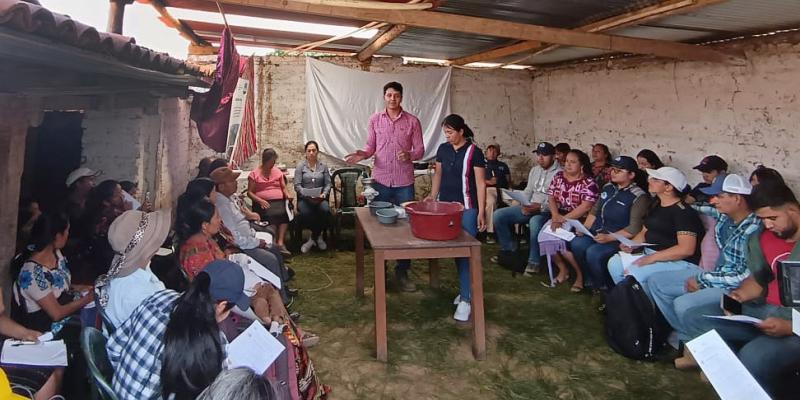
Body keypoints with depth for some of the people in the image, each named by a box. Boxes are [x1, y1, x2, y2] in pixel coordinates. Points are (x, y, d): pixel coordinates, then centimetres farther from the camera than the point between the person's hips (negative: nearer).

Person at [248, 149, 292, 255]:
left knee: (285, 213, -31)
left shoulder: (278, 171, 19)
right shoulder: (254, 174, 8)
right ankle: (273, 243, -33)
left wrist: (287, 195, -3)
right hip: (263, 203, -2)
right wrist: (260, 201, -13)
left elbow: (284, 188, 20)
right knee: (270, 215, -35)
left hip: (279, 201, 3)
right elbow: (249, 192, 4)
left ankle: (280, 242, -37)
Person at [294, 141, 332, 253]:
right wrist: (307, 195, -18)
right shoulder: (300, 165, 3)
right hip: (304, 198, -2)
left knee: (326, 210, -32)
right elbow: (297, 185, -4)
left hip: (320, 198, 2)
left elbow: (328, 184, 5)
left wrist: (323, 194, -13)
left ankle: (313, 237, -7)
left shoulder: (323, 166, 9)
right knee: (305, 213, -35)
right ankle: (318, 236, -7)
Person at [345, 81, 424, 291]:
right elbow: (370, 146, 7)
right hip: (380, 181, 1)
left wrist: (410, 155, -21)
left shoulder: (412, 121, 0)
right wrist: (362, 154, -14)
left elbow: (420, 149, 0)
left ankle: (402, 272, 19)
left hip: (404, 182, -1)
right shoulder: (375, 119, 4)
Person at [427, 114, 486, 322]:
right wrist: (432, 199, 9)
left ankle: (466, 299, 1)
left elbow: (480, 183, -8)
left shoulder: (474, 152, -8)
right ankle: (466, 289, 27)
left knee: (466, 252, -5)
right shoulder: (443, 149, 8)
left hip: (466, 208, -5)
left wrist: (481, 211, -11)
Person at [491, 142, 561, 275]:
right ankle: (509, 248, 9)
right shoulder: (534, 170, 15)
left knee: (535, 222, -41)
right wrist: (524, 205, -1)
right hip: (530, 207, 7)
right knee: (498, 215, -9)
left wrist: (540, 207, -28)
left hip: (547, 211, -7)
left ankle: (534, 261, -23)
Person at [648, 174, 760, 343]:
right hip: (715, 275, 9)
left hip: (734, 288, -9)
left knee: (683, 304, -31)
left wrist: (702, 280, -17)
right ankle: (684, 334, 8)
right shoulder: (725, 217, -1)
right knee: (657, 281, 7)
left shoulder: (753, 230, -24)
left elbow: (744, 276, -24)